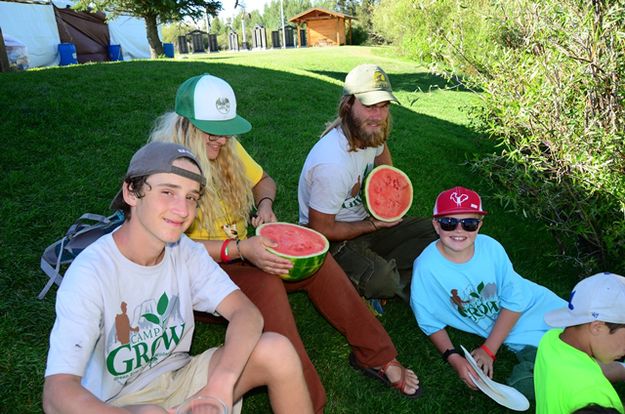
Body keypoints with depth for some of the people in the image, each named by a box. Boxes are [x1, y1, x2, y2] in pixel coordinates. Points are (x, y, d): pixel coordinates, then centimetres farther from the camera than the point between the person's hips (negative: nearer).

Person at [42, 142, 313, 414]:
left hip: (179, 378, 5)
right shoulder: (90, 272, -22)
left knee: (277, 350, -15)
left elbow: (247, 313, -16)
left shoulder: (185, 251, -8)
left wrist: (221, 383, -34)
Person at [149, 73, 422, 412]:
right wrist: (240, 250, -32)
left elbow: (263, 180, 19)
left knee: (316, 259, -14)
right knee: (266, 285, -34)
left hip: (241, 254, 7)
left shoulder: (227, 146, 3)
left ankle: (376, 357, -5)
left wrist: (265, 203, -5)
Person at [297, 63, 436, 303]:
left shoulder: (369, 132, -6)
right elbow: (321, 230, -22)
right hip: (331, 239, -8)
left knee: (431, 230, 0)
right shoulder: (332, 164, -32)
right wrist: (374, 225, -13)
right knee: (381, 281, -32)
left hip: (360, 220, 9)